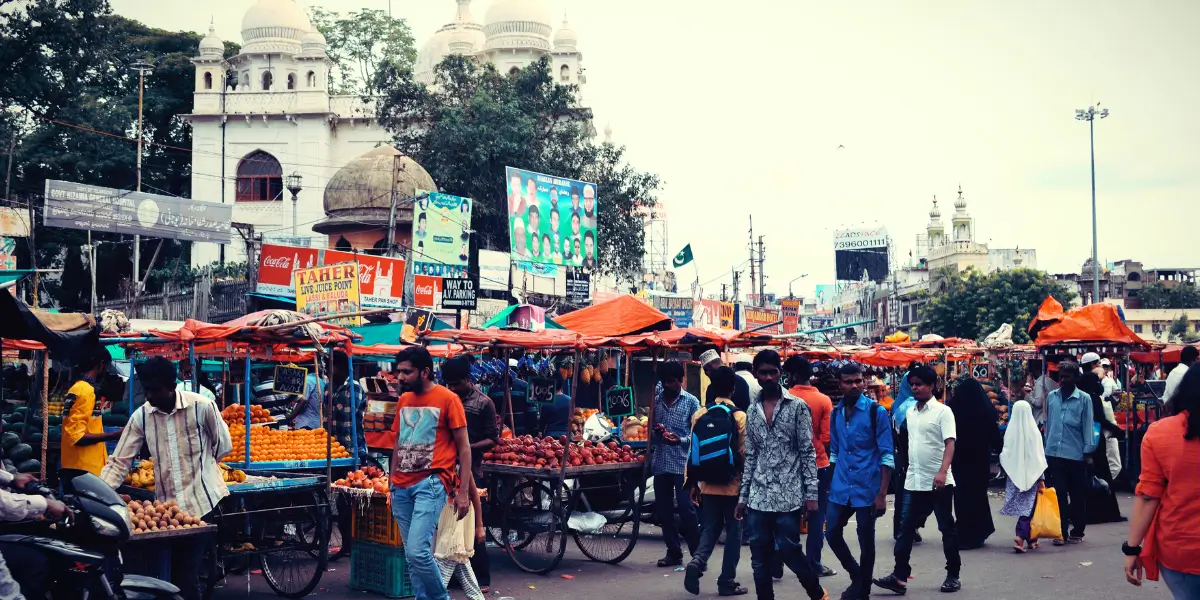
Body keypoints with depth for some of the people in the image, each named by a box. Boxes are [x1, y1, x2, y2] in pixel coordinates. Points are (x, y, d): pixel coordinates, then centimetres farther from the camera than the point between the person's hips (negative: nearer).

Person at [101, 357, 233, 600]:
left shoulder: (202, 406, -10)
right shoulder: (140, 416, 0)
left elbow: (223, 445, 3)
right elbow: (119, 461, -1)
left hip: (203, 501, -4)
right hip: (166, 504, 4)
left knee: (186, 575, -7)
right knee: (177, 574, 8)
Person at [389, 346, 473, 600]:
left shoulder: (447, 399, -6)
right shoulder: (403, 401, 13)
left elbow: (464, 447, -5)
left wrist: (463, 491, -10)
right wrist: (392, 484, 17)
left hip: (431, 483, -6)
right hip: (402, 487, 7)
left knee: (418, 551, -17)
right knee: (411, 556, 7)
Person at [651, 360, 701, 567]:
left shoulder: (691, 402, 0)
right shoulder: (656, 400, 9)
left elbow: (696, 433, -3)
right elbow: (651, 429, 15)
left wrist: (680, 440, -21)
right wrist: (656, 432, -7)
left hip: (682, 463, -4)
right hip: (660, 463, 4)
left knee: (686, 509, -7)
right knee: (663, 510, 7)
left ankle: (697, 554, 2)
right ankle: (673, 552, 18)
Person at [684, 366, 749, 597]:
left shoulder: (699, 415, 0)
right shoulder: (739, 416, -10)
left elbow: (693, 451, 3)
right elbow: (744, 453, -10)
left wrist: (692, 483, 11)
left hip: (708, 484, 3)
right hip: (733, 484, -3)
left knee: (709, 528, 13)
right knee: (733, 532, 7)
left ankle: (697, 562, -12)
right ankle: (727, 582, 8)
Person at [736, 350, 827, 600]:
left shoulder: (797, 406, -2)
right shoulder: (752, 411, 11)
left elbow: (808, 452, -4)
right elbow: (750, 457, 14)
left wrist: (811, 493, -9)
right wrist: (743, 496, 11)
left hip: (788, 496, -4)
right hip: (758, 498, 4)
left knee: (789, 551, 0)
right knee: (759, 559, 5)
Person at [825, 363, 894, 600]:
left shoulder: (876, 411, -10)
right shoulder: (836, 412, 6)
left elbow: (887, 455, -10)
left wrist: (882, 494, -15)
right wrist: (830, 484, 14)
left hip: (867, 489, -5)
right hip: (840, 488, 5)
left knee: (866, 541, 5)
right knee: (832, 533, 8)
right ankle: (857, 575, 31)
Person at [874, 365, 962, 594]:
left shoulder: (942, 411, -8)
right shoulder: (910, 412, 11)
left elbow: (950, 444, -15)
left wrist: (942, 472, -27)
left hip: (939, 482, -6)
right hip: (913, 481, 6)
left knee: (947, 528, 5)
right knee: (906, 527, 1)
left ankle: (953, 575, 15)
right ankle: (899, 576, 1)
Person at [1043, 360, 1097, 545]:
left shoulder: (1084, 399, -5)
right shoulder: (1051, 397, 5)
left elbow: (1087, 426, -4)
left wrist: (1088, 452, -7)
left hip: (1075, 454, -2)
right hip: (1054, 453, 2)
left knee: (1078, 495, 9)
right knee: (1059, 494, 3)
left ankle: (1077, 532, 19)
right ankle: (1061, 532, 6)